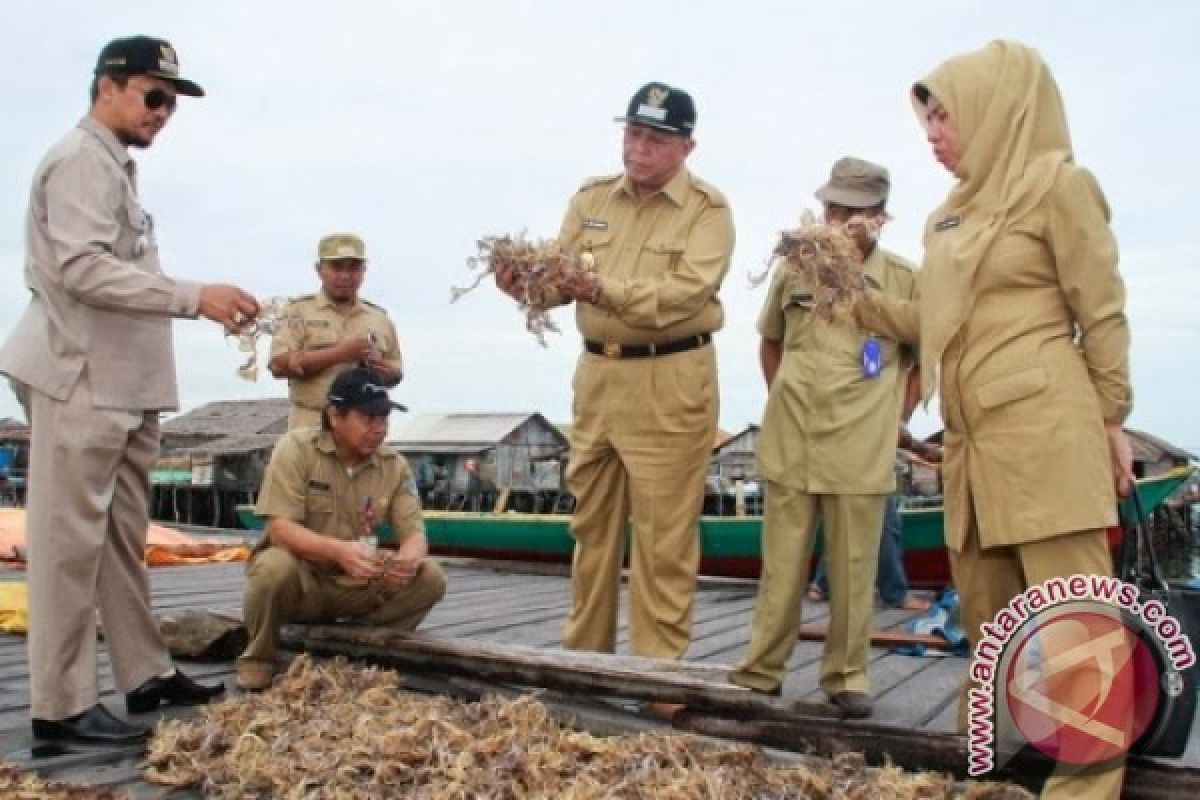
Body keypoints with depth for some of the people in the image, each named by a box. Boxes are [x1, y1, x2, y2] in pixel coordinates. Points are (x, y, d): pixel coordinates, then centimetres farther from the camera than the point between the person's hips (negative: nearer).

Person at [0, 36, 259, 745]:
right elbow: (82, 268, -19)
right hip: (82, 383, -10)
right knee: (72, 541, -5)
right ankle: (62, 705, 3)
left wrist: (195, 303, 9)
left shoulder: (118, 166, 20)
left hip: (124, 386, 10)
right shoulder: (82, 159, -8)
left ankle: (147, 674, 22)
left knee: (123, 537, 13)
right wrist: (194, 297, -24)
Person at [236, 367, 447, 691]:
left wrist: (408, 558, -34)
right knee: (274, 566, -36)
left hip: (357, 584, 3)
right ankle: (259, 655, -6)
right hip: (301, 575, -3)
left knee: (430, 578, -18)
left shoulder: (395, 465, -4)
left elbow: (414, 533, -8)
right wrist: (338, 550, -41)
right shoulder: (296, 447, -15)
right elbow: (280, 529, -23)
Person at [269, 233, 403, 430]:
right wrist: (338, 353, -17)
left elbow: (396, 371, 19)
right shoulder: (299, 312, 2)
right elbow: (279, 364, -10)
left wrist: (386, 371, -7)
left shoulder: (379, 317, 12)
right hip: (313, 429, -4)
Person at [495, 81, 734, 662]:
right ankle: (583, 653, 28)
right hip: (596, 374, 5)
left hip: (670, 383, -5)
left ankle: (659, 669, 12)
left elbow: (684, 293, -20)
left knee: (663, 536, 0)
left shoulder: (708, 209, -6)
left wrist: (603, 290, -33)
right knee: (591, 523, 14)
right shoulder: (592, 198, 10)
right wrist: (527, 280, -19)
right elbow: (562, 277, 4)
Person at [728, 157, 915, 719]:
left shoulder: (904, 280, -2)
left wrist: (884, 416, 5)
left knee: (853, 572, 6)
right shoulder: (792, 269, 4)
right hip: (790, 446, 2)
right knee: (781, 568, 9)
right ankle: (760, 671, 20)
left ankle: (847, 677, 20)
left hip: (860, 453, -1)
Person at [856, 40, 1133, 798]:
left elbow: (1102, 314, -2)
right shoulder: (948, 215, 18)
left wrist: (1112, 421, -3)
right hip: (972, 439, 8)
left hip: (1043, 429, -7)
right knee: (986, 612, 14)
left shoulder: (1058, 182, -1)